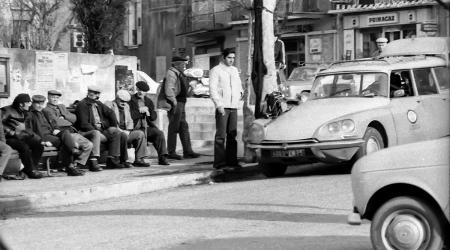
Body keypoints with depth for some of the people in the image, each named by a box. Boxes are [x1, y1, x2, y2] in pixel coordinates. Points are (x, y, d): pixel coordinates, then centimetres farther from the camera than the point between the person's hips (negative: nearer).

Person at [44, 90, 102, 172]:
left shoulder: (61, 106, 26)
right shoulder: (46, 110, 1)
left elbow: (74, 118, 17)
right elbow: (56, 123, -15)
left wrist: (64, 116, 0)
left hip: (73, 132, 9)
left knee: (96, 133, -9)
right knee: (88, 144, -25)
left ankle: (93, 161, -17)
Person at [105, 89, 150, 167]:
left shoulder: (126, 106, 21)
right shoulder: (108, 105, -3)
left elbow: (130, 121, 21)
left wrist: (128, 130, -2)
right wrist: (121, 131, -19)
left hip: (125, 132, 7)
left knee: (140, 133, -13)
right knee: (124, 135, -36)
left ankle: (139, 159, -17)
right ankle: (123, 160, -23)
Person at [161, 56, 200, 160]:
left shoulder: (179, 74, 17)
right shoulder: (171, 73, -13)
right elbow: (169, 90, -22)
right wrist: (174, 102, -24)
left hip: (181, 103, 10)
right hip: (175, 104, -10)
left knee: (184, 127, 12)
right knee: (174, 128, -5)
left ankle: (187, 151, 16)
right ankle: (171, 153, 0)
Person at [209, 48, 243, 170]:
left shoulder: (234, 70, 19)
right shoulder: (216, 70, -2)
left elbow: (239, 84, 32)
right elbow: (212, 89, -9)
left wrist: (240, 92, 10)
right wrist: (219, 105, -17)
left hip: (234, 106, 6)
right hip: (222, 107, -6)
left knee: (232, 135, 6)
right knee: (221, 135, -8)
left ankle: (231, 160, 11)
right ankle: (219, 162, -6)